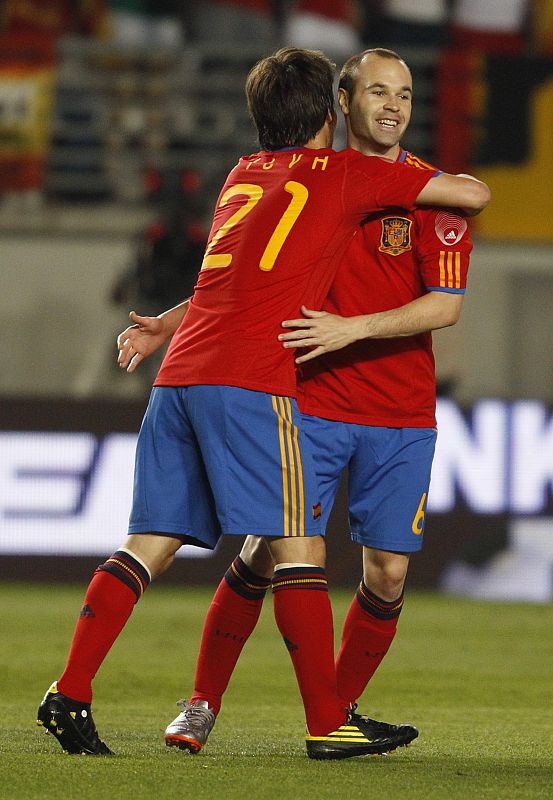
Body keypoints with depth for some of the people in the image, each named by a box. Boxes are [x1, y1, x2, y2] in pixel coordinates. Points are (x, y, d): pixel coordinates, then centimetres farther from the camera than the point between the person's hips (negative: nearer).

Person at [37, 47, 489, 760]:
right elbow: (475, 194, 12)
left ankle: (69, 694, 0)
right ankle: (329, 724, -5)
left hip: (180, 374, 7)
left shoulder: (242, 177, 25)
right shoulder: (345, 173, 7)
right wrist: (443, 184, 31)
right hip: (251, 380, -7)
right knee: (299, 548, -4)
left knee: (151, 543, 8)